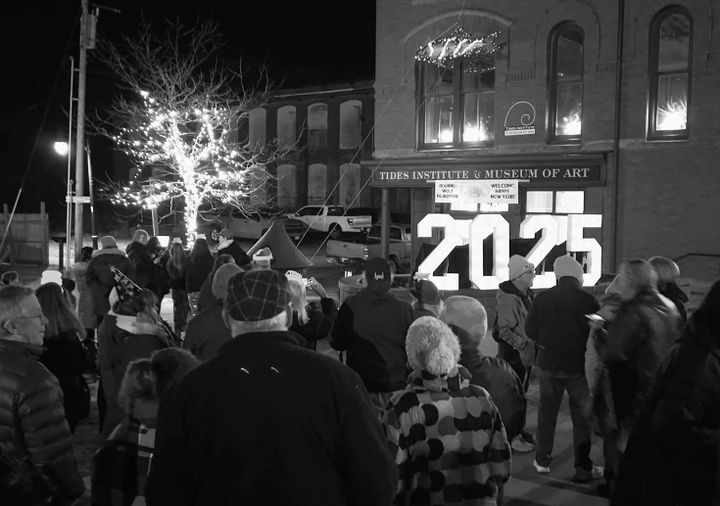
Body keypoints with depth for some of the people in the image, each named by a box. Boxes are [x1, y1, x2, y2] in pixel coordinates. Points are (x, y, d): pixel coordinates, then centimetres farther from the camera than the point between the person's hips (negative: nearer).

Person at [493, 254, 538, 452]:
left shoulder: (528, 295, 9)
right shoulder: (508, 299, -21)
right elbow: (502, 330, -23)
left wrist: (534, 344, 13)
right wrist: (523, 344, -23)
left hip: (527, 354, 9)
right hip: (513, 355, -9)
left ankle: (517, 430, 31)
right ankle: (511, 436, 8)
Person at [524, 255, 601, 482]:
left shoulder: (542, 298, -5)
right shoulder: (589, 301, -13)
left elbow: (530, 330, -1)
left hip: (550, 364, 2)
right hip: (579, 366, -2)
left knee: (547, 412, 16)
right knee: (582, 417, 8)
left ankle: (542, 460, 23)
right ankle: (583, 467, 9)